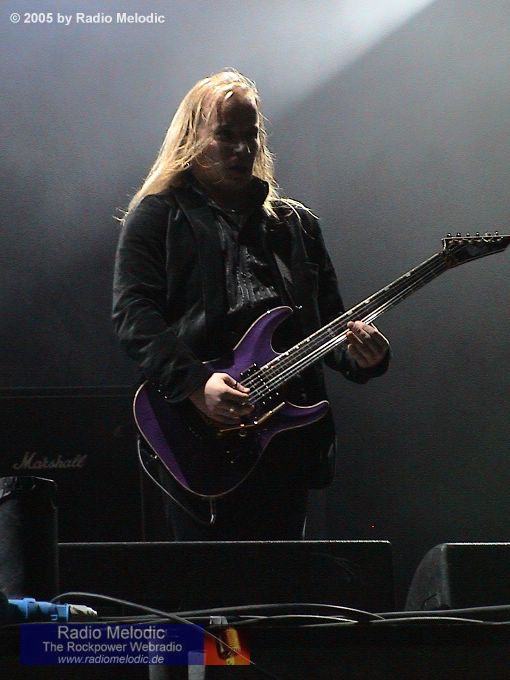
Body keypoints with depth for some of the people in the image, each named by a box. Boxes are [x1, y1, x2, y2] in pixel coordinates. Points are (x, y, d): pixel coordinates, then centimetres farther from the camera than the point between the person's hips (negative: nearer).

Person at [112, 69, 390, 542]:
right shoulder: (157, 216, 5)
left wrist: (358, 354, -6)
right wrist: (196, 383, -21)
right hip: (200, 439, -4)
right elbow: (133, 315, -7)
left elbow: (328, 318, 18)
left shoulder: (296, 223, 20)